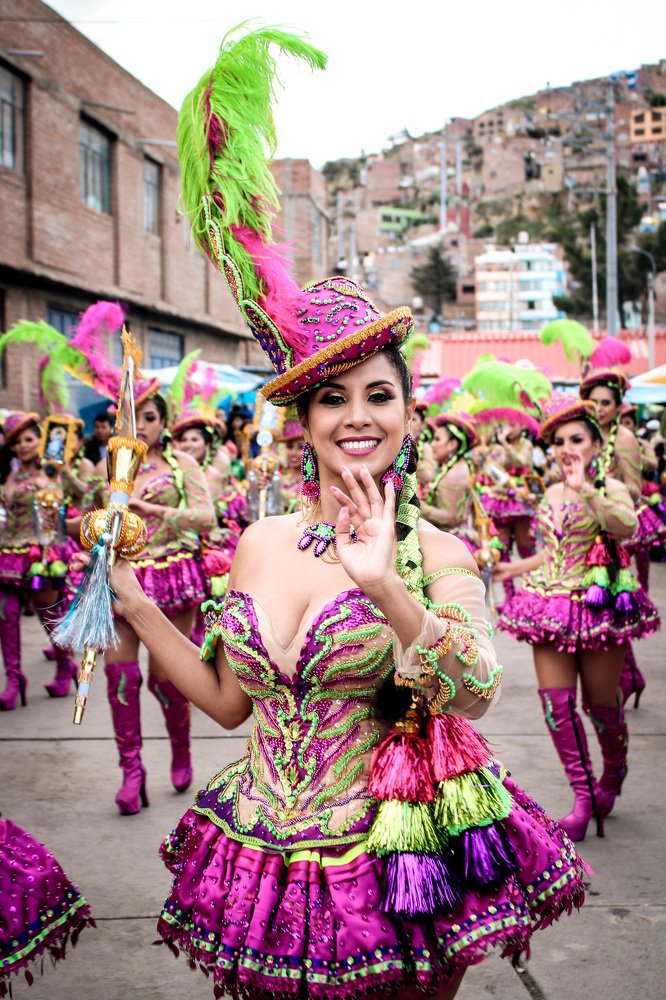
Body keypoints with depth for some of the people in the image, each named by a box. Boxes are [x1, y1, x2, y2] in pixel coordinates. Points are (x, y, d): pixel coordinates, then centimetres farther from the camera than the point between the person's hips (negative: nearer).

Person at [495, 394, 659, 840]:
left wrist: (585, 489, -36)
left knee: (600, 703, 4)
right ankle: (583, 798, 5)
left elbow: (627, 527, -31)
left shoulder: (611, 489, -7)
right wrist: (517, 568, 32)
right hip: (552, 605, 5)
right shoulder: (552, 494, 11)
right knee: (556, 702, -4)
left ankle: (614, 773, 36)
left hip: (598, 606, -5)